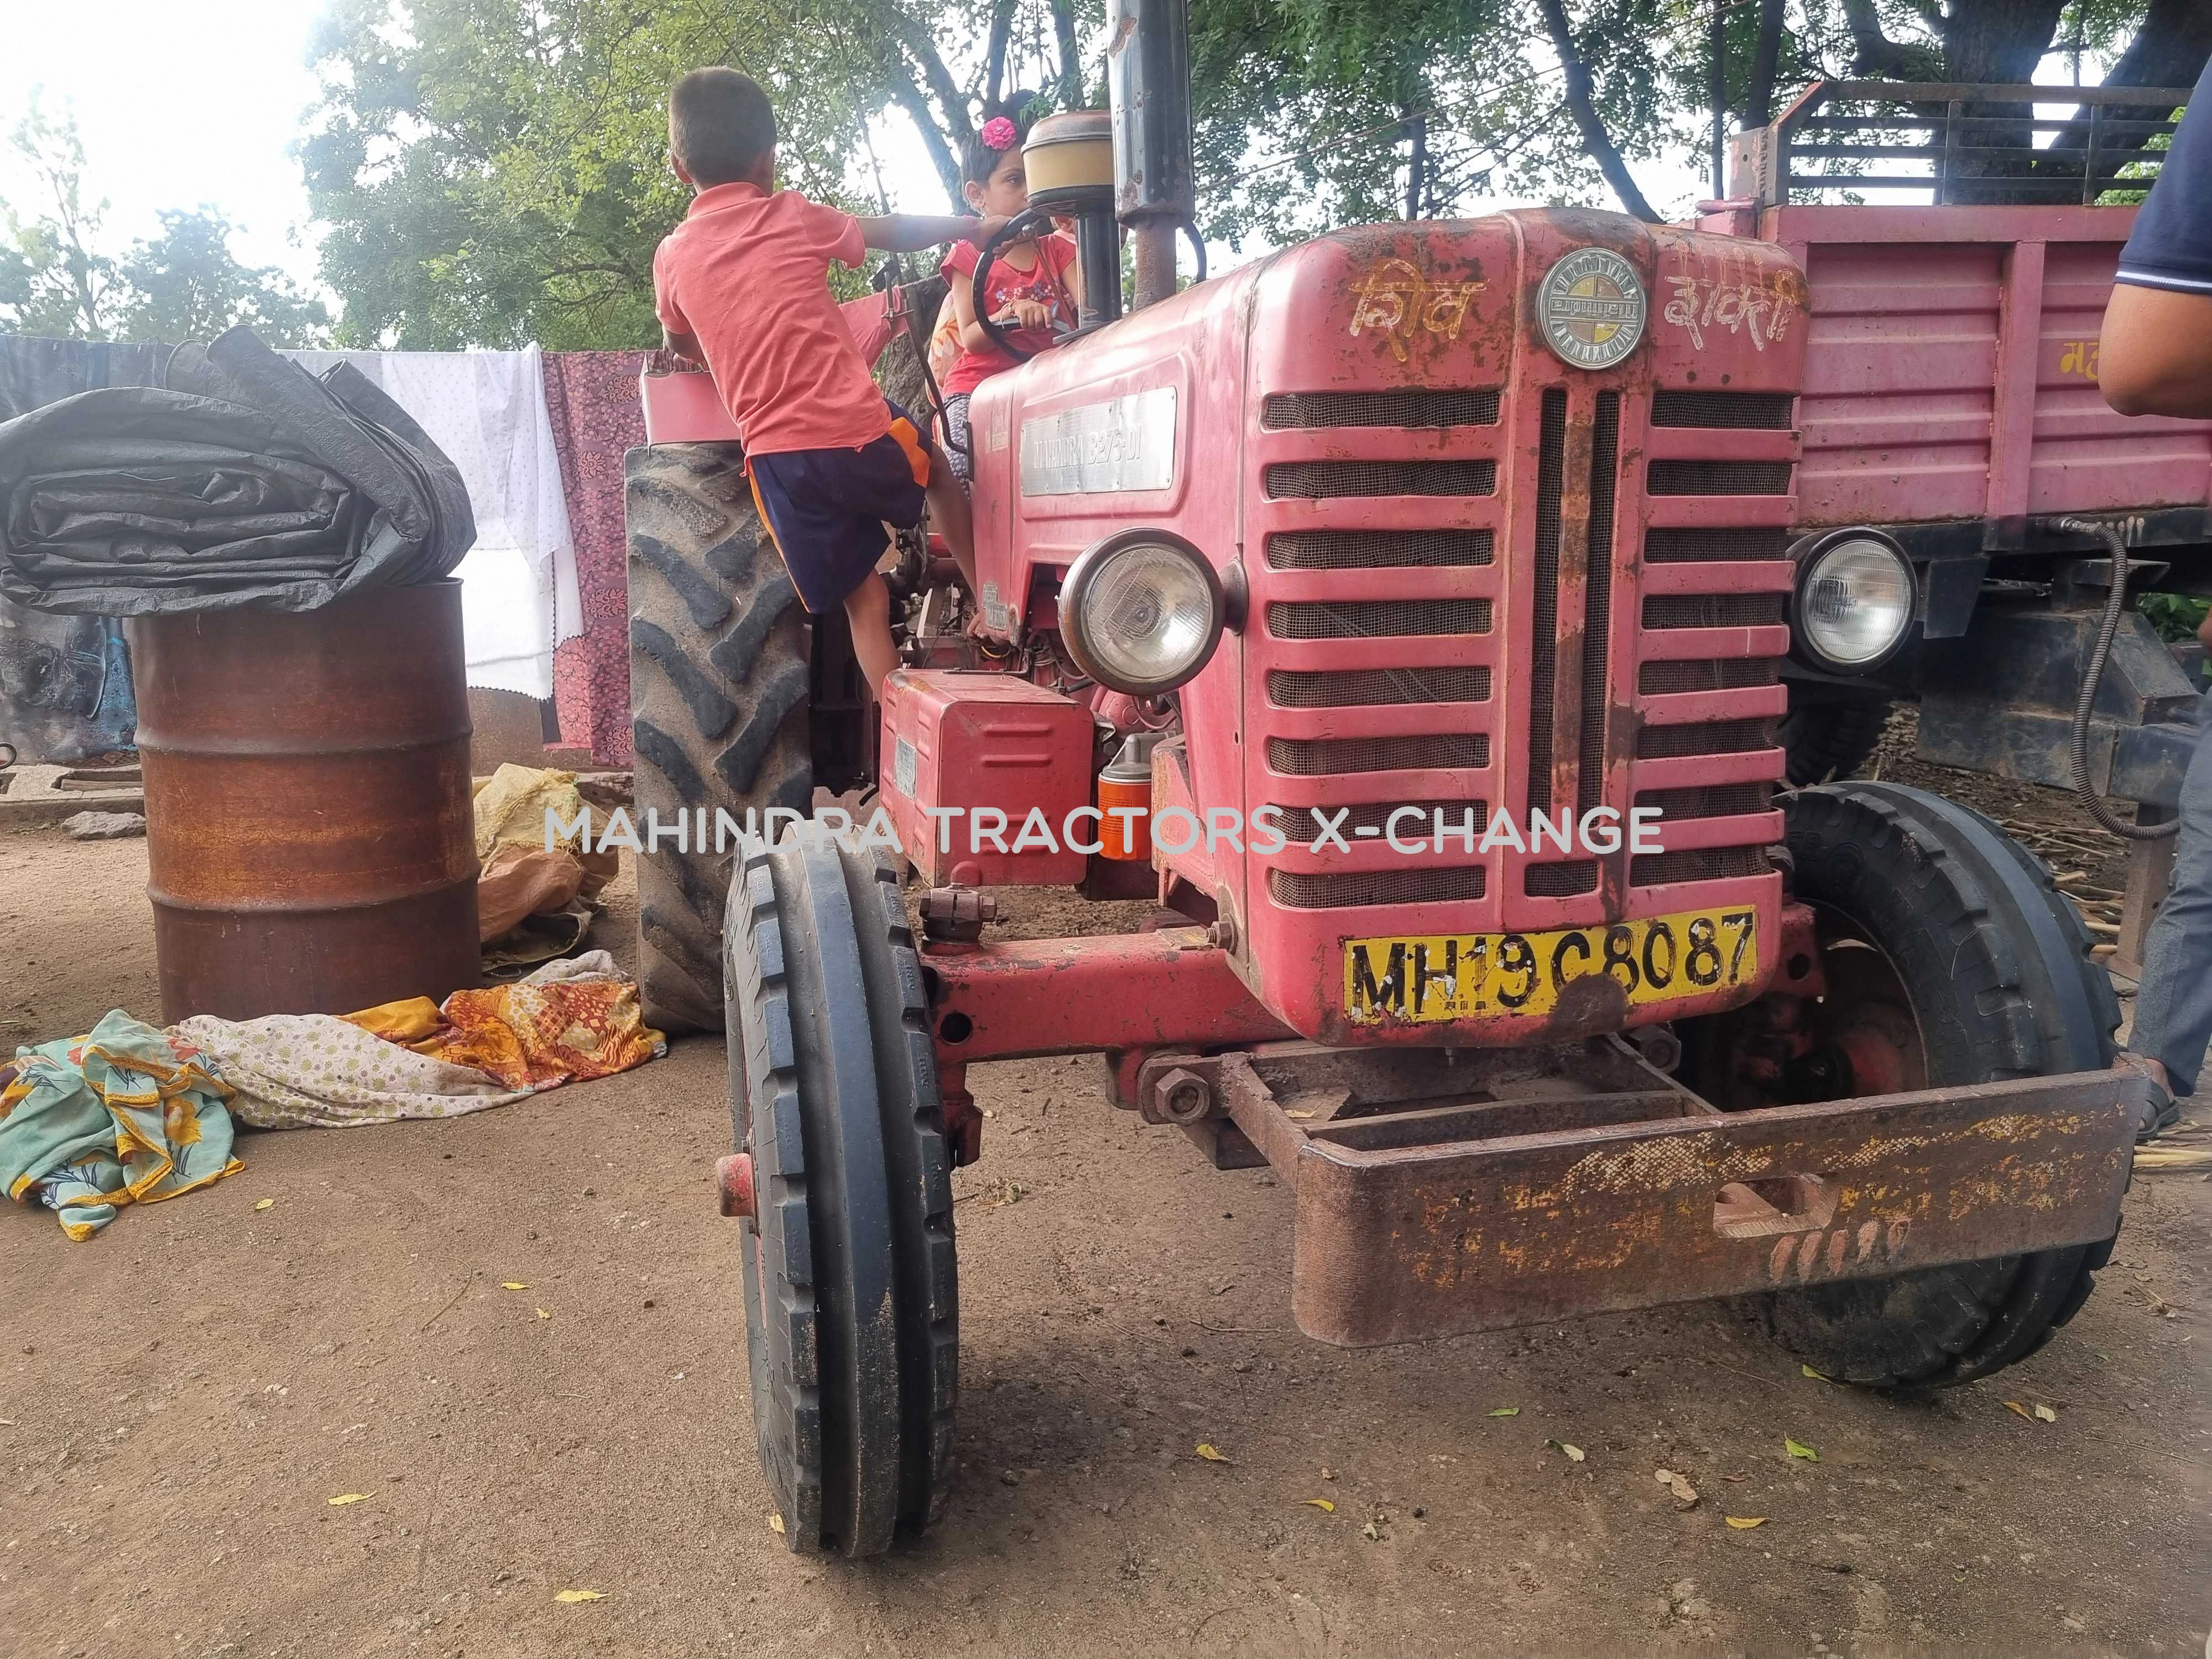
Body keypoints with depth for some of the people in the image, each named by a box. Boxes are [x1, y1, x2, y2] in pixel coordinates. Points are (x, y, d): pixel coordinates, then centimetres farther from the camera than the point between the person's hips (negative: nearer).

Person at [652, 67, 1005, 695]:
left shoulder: (672, 256, 11)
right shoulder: (792, 215, 6)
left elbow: (678, 348, 29)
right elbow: (898, 232, 20)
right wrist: (974, 228, 36)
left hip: (775, 456, 2)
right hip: (859, 429, -2)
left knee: (864, 600, 11)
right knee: (935, 472, 30)